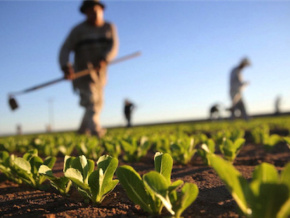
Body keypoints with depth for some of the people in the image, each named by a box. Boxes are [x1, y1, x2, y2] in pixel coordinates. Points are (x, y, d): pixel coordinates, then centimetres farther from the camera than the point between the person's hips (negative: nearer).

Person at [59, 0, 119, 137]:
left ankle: (83, 131, 29)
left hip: (100, 73, 5)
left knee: (98, 104, 12)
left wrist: (104, 60, -29)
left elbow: (114, 47, -9)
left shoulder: (109, 28, 6)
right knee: (90, 101, -19)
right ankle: (96, 130, -29)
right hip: (83, 73, -5)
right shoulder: (78, 30, -4)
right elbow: (65, 50, -11)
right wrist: (66, 68, -29)